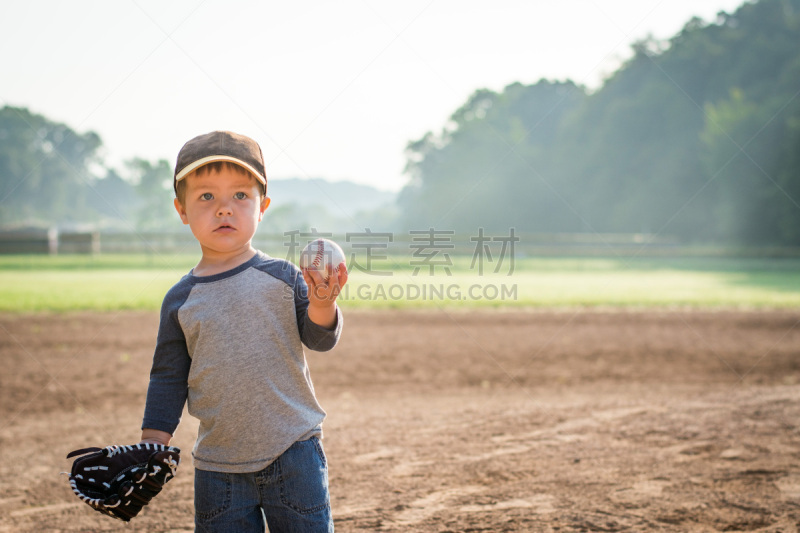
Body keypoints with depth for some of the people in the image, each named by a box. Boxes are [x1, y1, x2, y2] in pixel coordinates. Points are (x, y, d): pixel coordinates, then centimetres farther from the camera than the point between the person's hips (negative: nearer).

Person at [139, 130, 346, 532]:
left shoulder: (282, 277, -2)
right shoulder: (181, 300, 2)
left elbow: (319, 339, -4)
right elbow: (168, 379, 7)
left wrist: (321, 305, -25)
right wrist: (151, 448, 3)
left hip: (293, 452, -1)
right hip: (218, 465, 1)